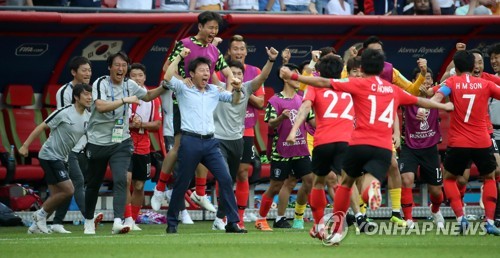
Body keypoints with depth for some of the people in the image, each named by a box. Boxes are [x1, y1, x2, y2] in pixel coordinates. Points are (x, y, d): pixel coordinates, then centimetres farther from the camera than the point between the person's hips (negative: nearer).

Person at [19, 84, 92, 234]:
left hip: (60, 159, 8)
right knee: (68, 190, -14)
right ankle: (41, 214, 2)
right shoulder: (64, 113, -16)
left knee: (56, 196, 8)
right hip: (49, 155, -8)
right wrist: (25, 145, -10)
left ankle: (36, 225, 18)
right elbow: (42, 127, -11)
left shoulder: (88, 117, 5)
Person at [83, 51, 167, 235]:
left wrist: (164, 87, 7)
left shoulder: (129, 85, 5)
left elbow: (148, 96, 24)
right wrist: (125, 100, -31)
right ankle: (89, 221, 29)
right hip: (98, 142, -2)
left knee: (120, 180, -17)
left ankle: (118, 222, -25)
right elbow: (101, 107, -29)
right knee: (93, 184, 10)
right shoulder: (100, 84, -12)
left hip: (121, 142, 3)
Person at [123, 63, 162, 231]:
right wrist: (130, 124, -15)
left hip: (143, 148, 3)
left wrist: (141, 125, -13)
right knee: (126, 179, -18)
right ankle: (128, 219, -19)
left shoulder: (153, 99, 7)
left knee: (139, 186, 8)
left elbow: (157, 124, 4)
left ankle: (134, 220, 18)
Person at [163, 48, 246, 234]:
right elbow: (167, 79, -13)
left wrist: (237, 90, -1)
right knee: (182, 184, 2)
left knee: (226, 179, -7)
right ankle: (171, 223, 15)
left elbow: (234, 100, 21)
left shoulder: (214, 91, 16)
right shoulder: (183, 89, 3)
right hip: (190, 142, -4)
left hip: (210, 142, 4)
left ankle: (232, 222, -5)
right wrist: (179, 56, -10)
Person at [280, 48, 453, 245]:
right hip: (384, 148, 2)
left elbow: (323, 83, 2)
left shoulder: (359, 84, 6)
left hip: (360, 143, -2)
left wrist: (293, 76, 8)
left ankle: (336, 230, 21)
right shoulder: (394, 90, 19)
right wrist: (444, 106, 51)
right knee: (367, 193, -7)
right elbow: (420, 101, 33)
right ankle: (372, 189, -45)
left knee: (345, 183, 22)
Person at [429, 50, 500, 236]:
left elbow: (436, 98, -19)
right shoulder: (485, 84, 3)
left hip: (458, 144, -1)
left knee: (448, 178, 21)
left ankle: (460, 218, 0)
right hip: (482, 143, 1)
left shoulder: (452, 82, -1)